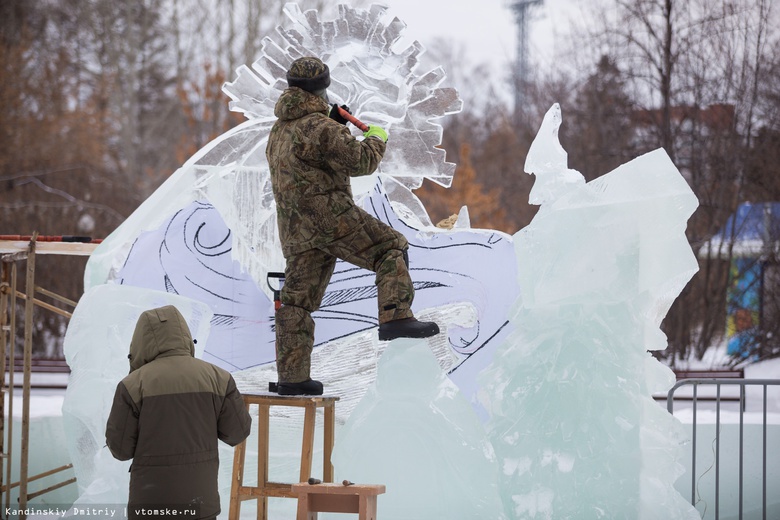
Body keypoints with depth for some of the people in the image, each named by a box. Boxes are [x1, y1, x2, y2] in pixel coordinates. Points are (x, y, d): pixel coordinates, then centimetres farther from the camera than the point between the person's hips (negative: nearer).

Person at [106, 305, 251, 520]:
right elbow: (237, 431, 5)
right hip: (199, 496, 2)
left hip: (152, 497, -2)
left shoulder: (134, 384, -9)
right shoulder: (217, 377, -2)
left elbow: (120, 447, -4)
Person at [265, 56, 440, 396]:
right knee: (391, 248, -3)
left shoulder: (279, 131, 19)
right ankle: (395, 317, -21)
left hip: (295, 228, 9)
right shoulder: (318, 126, -10)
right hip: (329, 214, -8)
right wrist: (376, 139, 7)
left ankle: (291, 377, 10)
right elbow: (360, 161, -12)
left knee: (296, 300, 9)